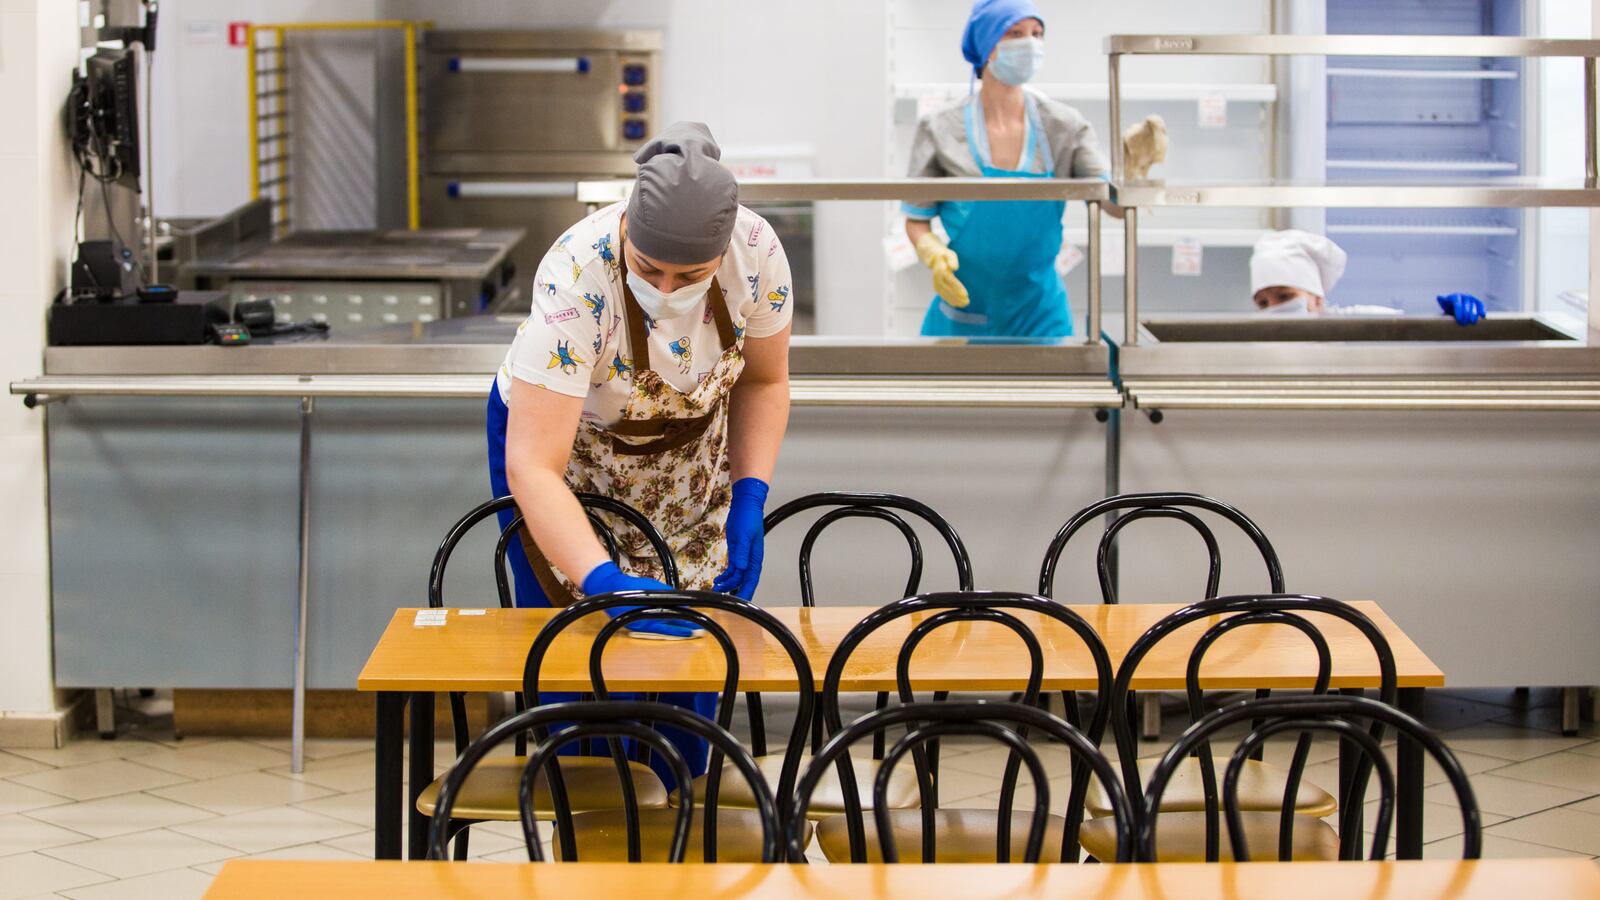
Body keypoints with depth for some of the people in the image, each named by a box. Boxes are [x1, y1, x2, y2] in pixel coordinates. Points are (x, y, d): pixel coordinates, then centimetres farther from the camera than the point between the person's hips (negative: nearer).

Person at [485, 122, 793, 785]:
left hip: (690, 443, 3)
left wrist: (750, 500, -16)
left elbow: (764, 381, -5)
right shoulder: (576, 280, -39)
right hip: (564, 438, -3)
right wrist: (606, 583, -51)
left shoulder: (757, 253, -27)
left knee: (690, 641, 2)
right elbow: (533, 466, -41)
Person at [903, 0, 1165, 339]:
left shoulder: (1065, 126, -1)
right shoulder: (940, 131, -6)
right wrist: (934, 255, -22)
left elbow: (1114, 203, -10)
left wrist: (1134, 164, -30)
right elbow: (916, 222, 0)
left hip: (1041, 315, 1)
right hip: (963, 318, -1)